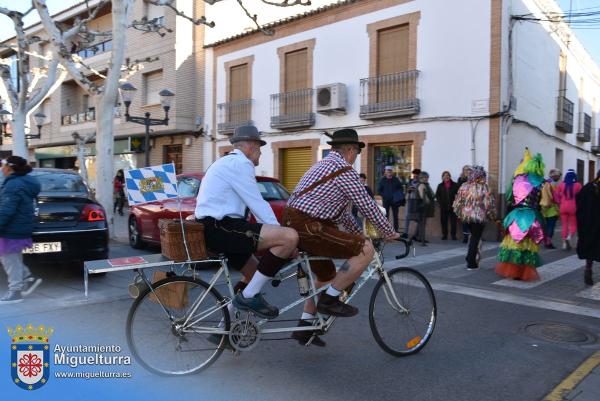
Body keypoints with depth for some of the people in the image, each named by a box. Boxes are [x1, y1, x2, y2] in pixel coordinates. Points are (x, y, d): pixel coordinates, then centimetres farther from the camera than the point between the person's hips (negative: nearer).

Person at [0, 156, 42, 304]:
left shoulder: (13, 185, -20)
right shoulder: (23, 182, 12)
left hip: (13, 230, -10)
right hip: (19, 229, 10)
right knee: (12, 259, 21)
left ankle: (14, 292, 11)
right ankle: (28, 279, 24)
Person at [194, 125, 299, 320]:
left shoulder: (228, 162, 25)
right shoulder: (240, 163, -8)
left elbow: (254, 205, 24)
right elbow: (258, 205, -13)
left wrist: (275, 232, 22)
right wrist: (282, 237, -4)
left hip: (215, 228, 11)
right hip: (220, 227, -11)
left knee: (257, 274, 21)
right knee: (290, 237, -22)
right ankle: (249, 296, -11)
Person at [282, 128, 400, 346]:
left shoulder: (323, 165, 24)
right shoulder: (344, 169, -8)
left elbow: (340, 208, 29)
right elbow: (367, 206, -5)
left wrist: (358, 233, 32)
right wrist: (389, 232, 8)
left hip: (291, 223, 11)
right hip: (307, 226, -10)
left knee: (326, 275, 23)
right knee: (366, 250, -11)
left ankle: (305, 327, 29)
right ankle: (330, 299, -3)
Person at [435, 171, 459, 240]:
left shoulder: (455, 185, 5)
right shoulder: (440, 186, 10)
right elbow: (437, 195, 11)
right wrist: (440, 202, 0)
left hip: (452, 206, -1)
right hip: (443, 206, 1)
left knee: (453, 220, -2)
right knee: (443, 221, 2)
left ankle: (453, 235, 4)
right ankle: (444, 234, 10)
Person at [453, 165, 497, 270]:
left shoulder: (464, 186, -2)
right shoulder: (484, 187, -11)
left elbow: (458, 202, 1)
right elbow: (489, 204, -11)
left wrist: (459, 213, 15)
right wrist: (493, 216, 3)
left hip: (466, 215, 4)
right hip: (479, 217, -4)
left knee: (473, 235, 25)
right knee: (475, 238, 6)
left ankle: (470, 257, 25)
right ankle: (471, 263, 7)